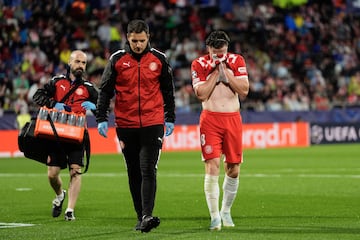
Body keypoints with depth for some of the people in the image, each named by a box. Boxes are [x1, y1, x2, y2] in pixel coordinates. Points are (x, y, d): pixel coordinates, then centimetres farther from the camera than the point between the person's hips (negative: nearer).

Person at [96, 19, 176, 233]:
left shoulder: (159, 59, 3)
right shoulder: (117, 60, 2)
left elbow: (168, 90, 14)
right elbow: (105, 90, 7)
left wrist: (170, 119, 13)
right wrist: (102, 119, 1)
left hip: (153, 124, -1)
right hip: (126, 125, 1)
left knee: (148, 171, -12)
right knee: (134, 173, 8)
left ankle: (147, 216, -19)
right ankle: (141, 217, 15)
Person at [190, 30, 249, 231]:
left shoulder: (237, 61, 4)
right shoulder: (199, 64, -1)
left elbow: (244, 91, -5)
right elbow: (201, 94, -11)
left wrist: (226, 71, -11)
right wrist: (216, 71, -11)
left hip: (233, 118, 2)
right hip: (210, 119, -2)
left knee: (234, 169, 6)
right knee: (212, 167, -13)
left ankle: (226, 211, 24)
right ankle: (215, 216, -10)